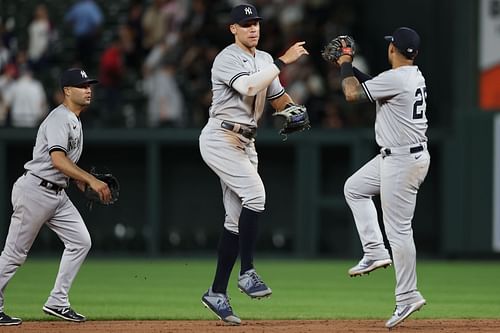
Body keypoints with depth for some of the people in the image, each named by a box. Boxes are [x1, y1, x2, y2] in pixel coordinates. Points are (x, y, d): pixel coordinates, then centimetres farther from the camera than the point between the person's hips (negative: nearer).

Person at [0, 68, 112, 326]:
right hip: (34, 190, -10)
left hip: (57, 194, 10)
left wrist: (86, 186, 10)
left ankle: (57, 302, 5)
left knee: (80, 241, 2)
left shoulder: (75, 121, 16)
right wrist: (91, 180, -31)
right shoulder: (59, 118, -15)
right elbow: (57, 160, -28)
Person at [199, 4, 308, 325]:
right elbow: (249, 87, -29)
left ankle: (217, 292, 8)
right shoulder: (227, 59, -11)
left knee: (237, 219, 5)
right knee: (255, 192, -24)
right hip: (221, 138, -8)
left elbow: (278, 97, 17)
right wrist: (283, 62, -28)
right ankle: (247, 273, -19)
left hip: (246, 142, 8)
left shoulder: (265, 60, 14)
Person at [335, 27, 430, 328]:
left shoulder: (396, 79, -21)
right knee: (354, 188, 23)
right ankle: (375, 252, 18)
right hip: (395, 156, 10)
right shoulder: (414, 76, 9)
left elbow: (352, 93, -17)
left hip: (402, 161, -10)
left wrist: (346, 66, 0)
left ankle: (408, 298, -1)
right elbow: (371, 86, 23)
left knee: (398, 230, -6)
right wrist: (350, 66, 19)